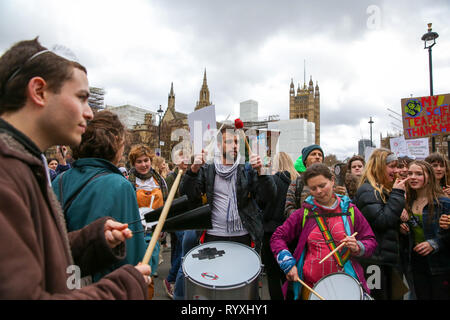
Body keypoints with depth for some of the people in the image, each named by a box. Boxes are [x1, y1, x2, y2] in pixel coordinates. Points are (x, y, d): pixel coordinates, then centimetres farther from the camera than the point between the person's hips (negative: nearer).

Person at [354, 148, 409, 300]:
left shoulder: (384, 190, 14)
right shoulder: (367, 191, -15)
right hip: (375, 260, -9)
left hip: (389, 258, 9)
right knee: (378, 295, 1)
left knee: (390, 294, 17)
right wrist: (397, 194, -17)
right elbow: (382, 221, -22)